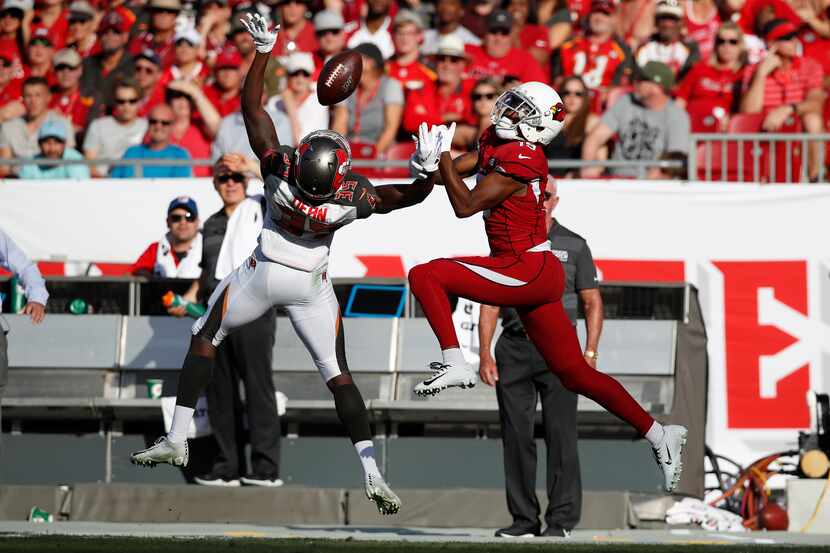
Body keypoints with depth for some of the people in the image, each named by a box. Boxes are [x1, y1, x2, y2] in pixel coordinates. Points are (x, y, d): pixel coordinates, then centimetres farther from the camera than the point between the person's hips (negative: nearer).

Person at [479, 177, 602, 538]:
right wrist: (485, 352, -3)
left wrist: (590, 353, -6)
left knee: (560, 434, -7)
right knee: (516, 435, 1)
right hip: (514, 349, 2)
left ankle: (561, 519, -5)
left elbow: (592, 303, 6)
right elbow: (490, 302, 8)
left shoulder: (573, 246, 6)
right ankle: (524, 519, 6)